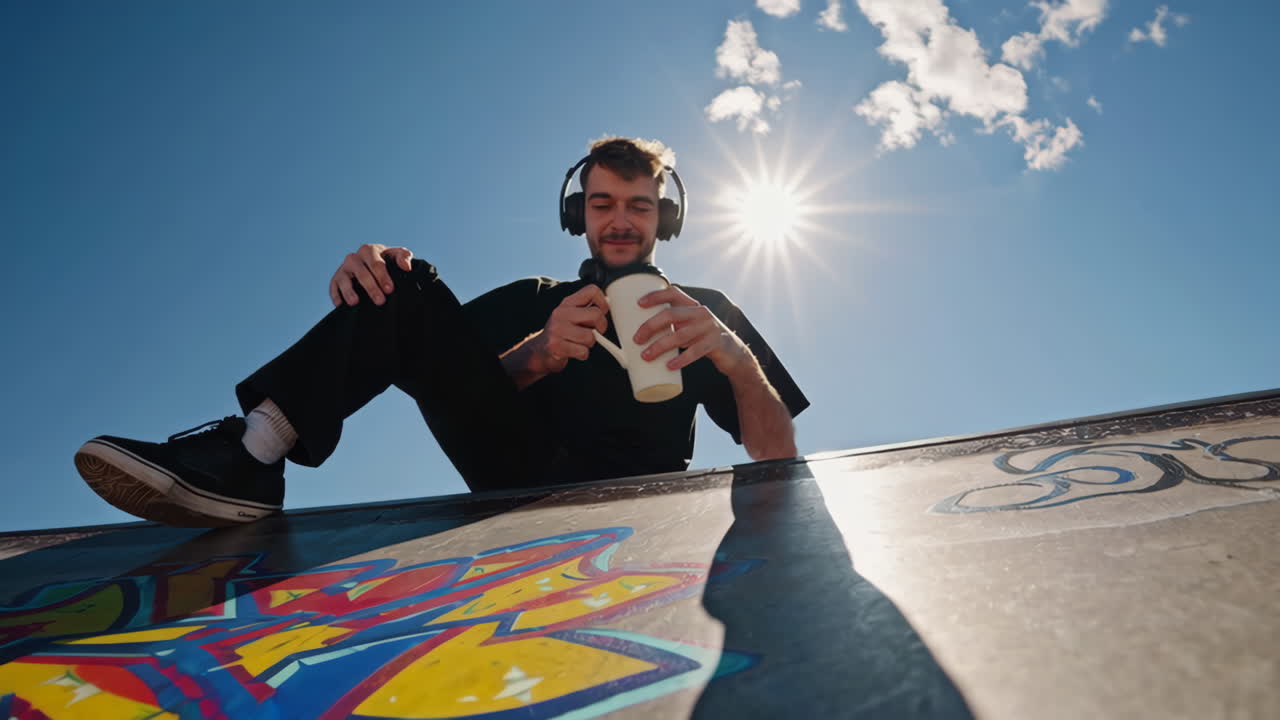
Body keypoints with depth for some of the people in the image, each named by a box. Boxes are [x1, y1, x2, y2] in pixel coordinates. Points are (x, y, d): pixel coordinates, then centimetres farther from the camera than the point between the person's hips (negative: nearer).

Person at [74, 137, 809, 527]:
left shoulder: (703, 310, 15)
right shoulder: (535, 301, 21)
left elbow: (779, 461, 2)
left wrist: (734, 357, -19)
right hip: (530, 485, 2)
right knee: (406, 290, -7)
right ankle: (247, 455, -22)